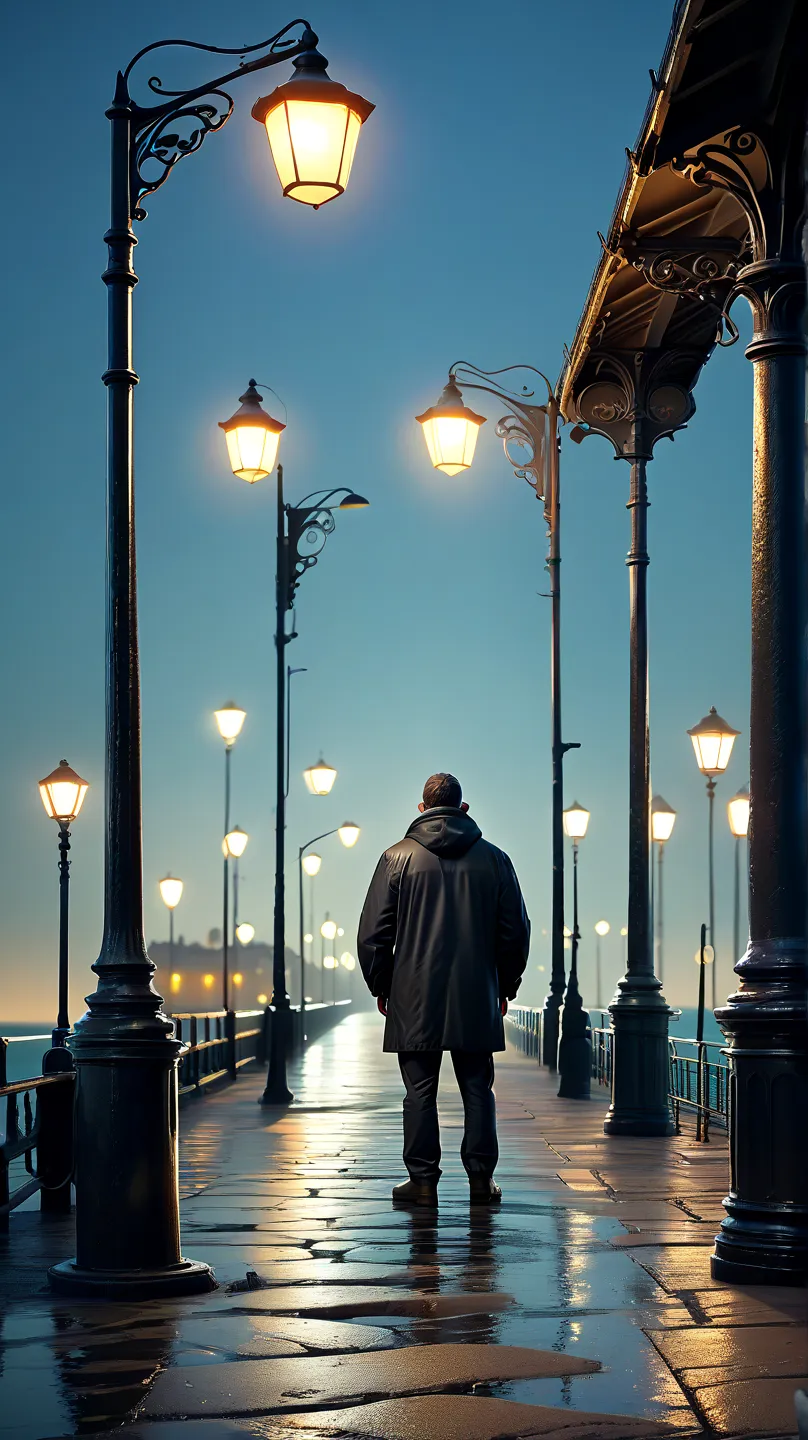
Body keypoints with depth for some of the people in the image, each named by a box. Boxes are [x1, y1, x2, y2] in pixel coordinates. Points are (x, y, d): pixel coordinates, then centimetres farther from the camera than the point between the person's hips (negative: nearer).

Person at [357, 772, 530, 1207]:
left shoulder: (398, 857, -1)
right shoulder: (494, 860, 4)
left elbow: (373, 932, -2)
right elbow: (515, 930, 8)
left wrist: (380, 987, 9)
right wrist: (505, 986, 18)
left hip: (415, 999, -1)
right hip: (477, 999, 2)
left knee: (420, 1091, 2)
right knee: (477, 1089, 7)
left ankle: (423, 1180, 3)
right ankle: (480, 1178, 7)